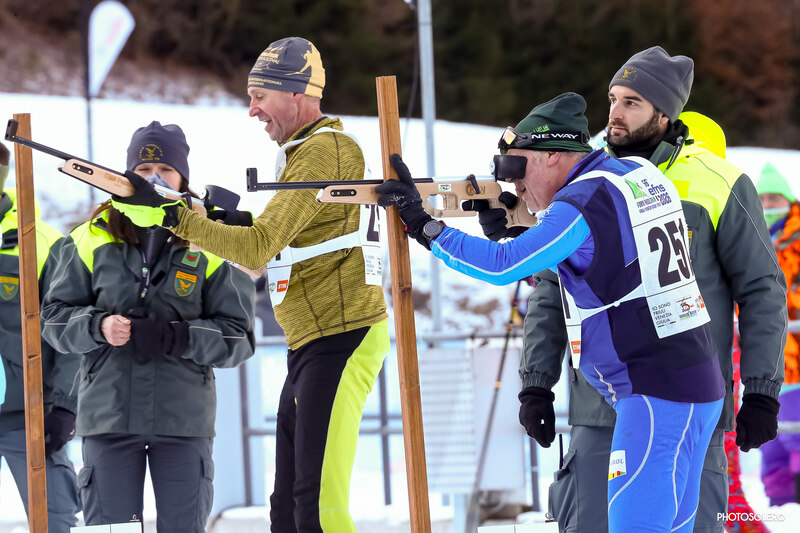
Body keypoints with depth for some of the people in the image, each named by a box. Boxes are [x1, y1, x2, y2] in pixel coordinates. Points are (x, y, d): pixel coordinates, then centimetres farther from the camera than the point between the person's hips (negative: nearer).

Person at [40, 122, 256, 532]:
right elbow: (54, 316, 8)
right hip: (109, 411, 1)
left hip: (184, 416, 0)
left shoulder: (211, 246, 2)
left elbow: (238, 337, -1)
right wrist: (97, 326, -13)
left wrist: (175, 337, -17)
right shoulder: (93, 240, 5)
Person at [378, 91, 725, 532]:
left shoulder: (583, 203, -14)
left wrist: (425, 226, -10)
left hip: (657, 394, -10)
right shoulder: (643, 174, 13)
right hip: (696, 383, 10)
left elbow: (504, 265, -18)